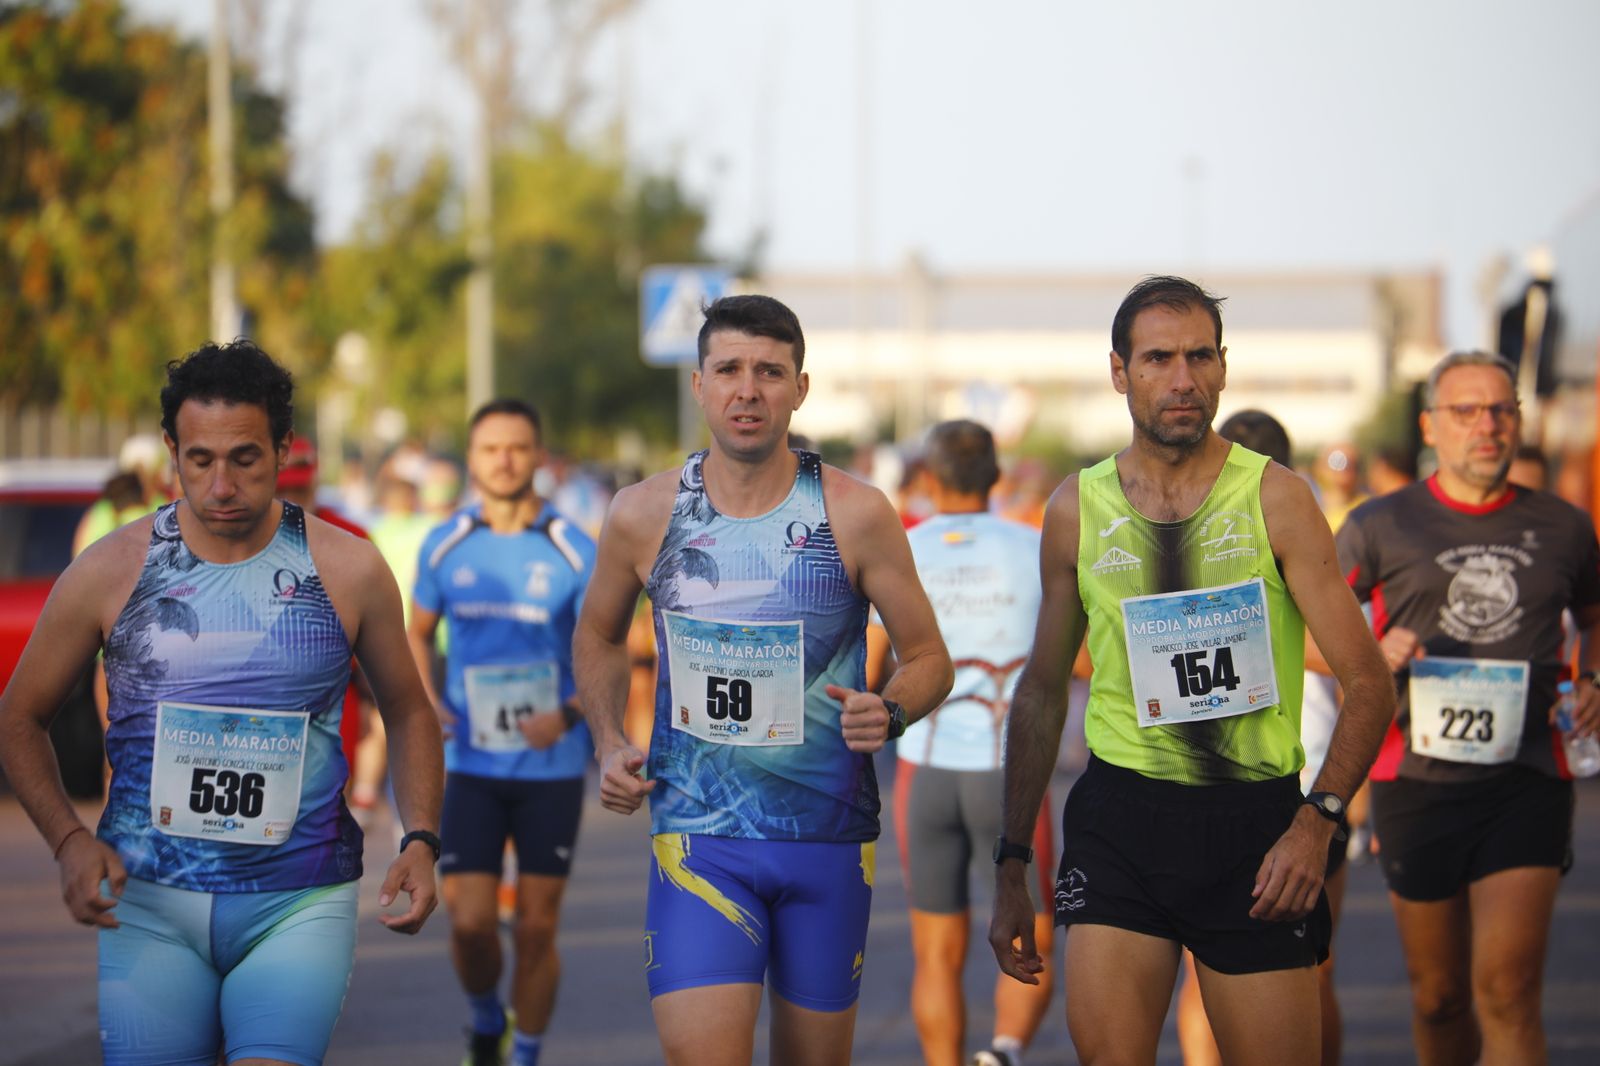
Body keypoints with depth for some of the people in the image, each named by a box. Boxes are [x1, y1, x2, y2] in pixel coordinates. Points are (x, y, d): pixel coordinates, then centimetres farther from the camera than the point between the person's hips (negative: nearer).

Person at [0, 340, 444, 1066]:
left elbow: (408, 713, 15)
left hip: (299, 904, -1)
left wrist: (420, 840, 0)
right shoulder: (110, 571, 0)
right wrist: (68, 839, -5)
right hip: (149, 904, 1)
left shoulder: (346, 571, 1)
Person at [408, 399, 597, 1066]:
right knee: (470, 922, -5)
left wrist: (567, 715, -22)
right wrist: (425, 698, -3)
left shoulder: (574, 552, -6)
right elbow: (419, 632, 17)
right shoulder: (444, 547, 2)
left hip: (552, 767, -1)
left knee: (536, 928, 2)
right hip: (471, 765, 1)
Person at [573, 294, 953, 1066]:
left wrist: (888, 714, -18)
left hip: (829, 834, 1)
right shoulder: (644, 515, -1)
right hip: (700, 834, -1)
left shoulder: (854, 515, -5)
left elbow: (928, 658, 3)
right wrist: (608, 742, 3)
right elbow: (599, 637, 18)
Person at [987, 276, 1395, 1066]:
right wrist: (1011, 866, 16)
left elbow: (1368, 683, -3)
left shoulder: (1275, 499, -1)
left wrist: (1316, 819, -19)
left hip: (1255, 821, -1)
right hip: (1120, 816, 1)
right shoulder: (1078, 510, 7)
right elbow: (1042, 690, 17)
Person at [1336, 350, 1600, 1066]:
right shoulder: (1382, 528, 3)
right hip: (1418, 779, 1)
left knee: (1506, 993, -14)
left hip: (1527, 782, 0)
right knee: (1439, 996, 10)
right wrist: (1373, 656, -11)